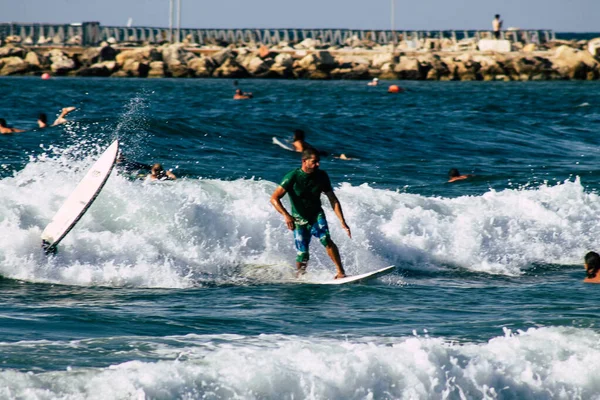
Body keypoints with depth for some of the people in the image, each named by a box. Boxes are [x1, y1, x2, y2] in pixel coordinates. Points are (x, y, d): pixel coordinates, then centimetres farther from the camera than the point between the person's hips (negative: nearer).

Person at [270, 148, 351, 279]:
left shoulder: (321, 176, -7)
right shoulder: (293, 177, -18)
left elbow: (333, 200, 0)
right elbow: (274, 198, -21)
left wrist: (342, 222, -10)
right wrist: (286, 215, -37)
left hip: (316, 215, 2)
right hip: (299, 220, -2)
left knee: (326, 240, -25)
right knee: (302, 255, -7)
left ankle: (341, 272, -25)